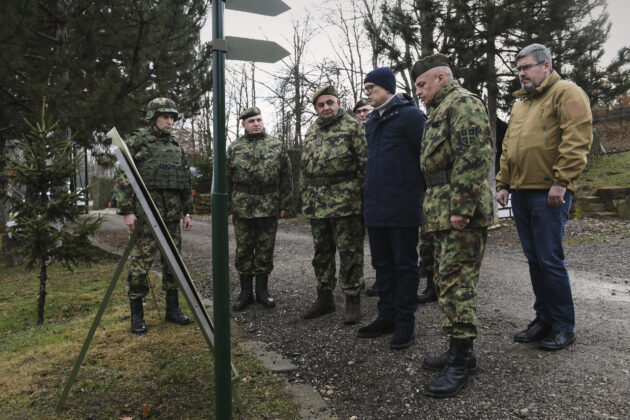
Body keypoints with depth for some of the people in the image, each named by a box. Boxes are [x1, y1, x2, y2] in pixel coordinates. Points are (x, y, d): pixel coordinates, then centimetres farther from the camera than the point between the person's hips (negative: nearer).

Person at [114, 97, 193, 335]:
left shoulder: (176, 147, 15)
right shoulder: (137, 142, -2)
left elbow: (186, 182, 18)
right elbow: (122, 178, -8)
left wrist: (188, 212, 13)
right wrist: (127, 211, -15)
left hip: (171, 213, 6)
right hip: (146, 210, -6)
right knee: (141, 259, -4)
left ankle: (172, 309, 21)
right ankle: (137, 315, 8)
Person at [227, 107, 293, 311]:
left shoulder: (276, 145, 6)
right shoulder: (234, 148, 6)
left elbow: (286, 177, 6)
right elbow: (226, 179, 8)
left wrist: (284, 204, 1)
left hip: (269, 208, 0)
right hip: (242, 207, 0)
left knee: (265, 250, 7)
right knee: (243, 250, 5)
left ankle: (262, 291, 20)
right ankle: (245, 292, 17)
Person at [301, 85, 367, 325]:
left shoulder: (352, 127, -1)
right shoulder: (311, 132, 18)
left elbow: (365, 163, -6)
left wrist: (366, 196, -12)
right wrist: (305, 201, 16)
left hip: (346, 201, -6)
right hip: (317, 204, 7)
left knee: (349, 251, -1)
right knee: (321, 251, 13)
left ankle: (353, 300, 11)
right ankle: (324, 298, 25)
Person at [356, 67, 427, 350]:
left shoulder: (409, 115, -8)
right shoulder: (372, 122, 18)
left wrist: (423, 190, -11)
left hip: (402, 207, -8)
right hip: (375, 208, 8)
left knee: (405, 265, 2)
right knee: (382, 265, 14)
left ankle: (404, 322, 13)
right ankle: (387, 316, 26)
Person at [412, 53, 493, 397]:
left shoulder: (463, 102, -7)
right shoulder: (439, 110, 25)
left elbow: (474, 157, -19)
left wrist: (462, 207, -24)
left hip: (460, 212, -11)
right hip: (441, 211, 11)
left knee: (456, 282, -9)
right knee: (446, 279, 14)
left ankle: (460, 361, 0)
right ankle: (460, 351, 24)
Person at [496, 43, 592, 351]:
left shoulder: (566, 93, -2)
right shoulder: (520, 104, 22)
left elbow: (577, 140, -13)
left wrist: (561, 181, -19)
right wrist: (503, 183, 15)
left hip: (548, 193, -8)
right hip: (520, 192, 8)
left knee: (550, 259, -4)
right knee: (534, 259, 11)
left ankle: (563, 327, 10)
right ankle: (544, 319, 22)